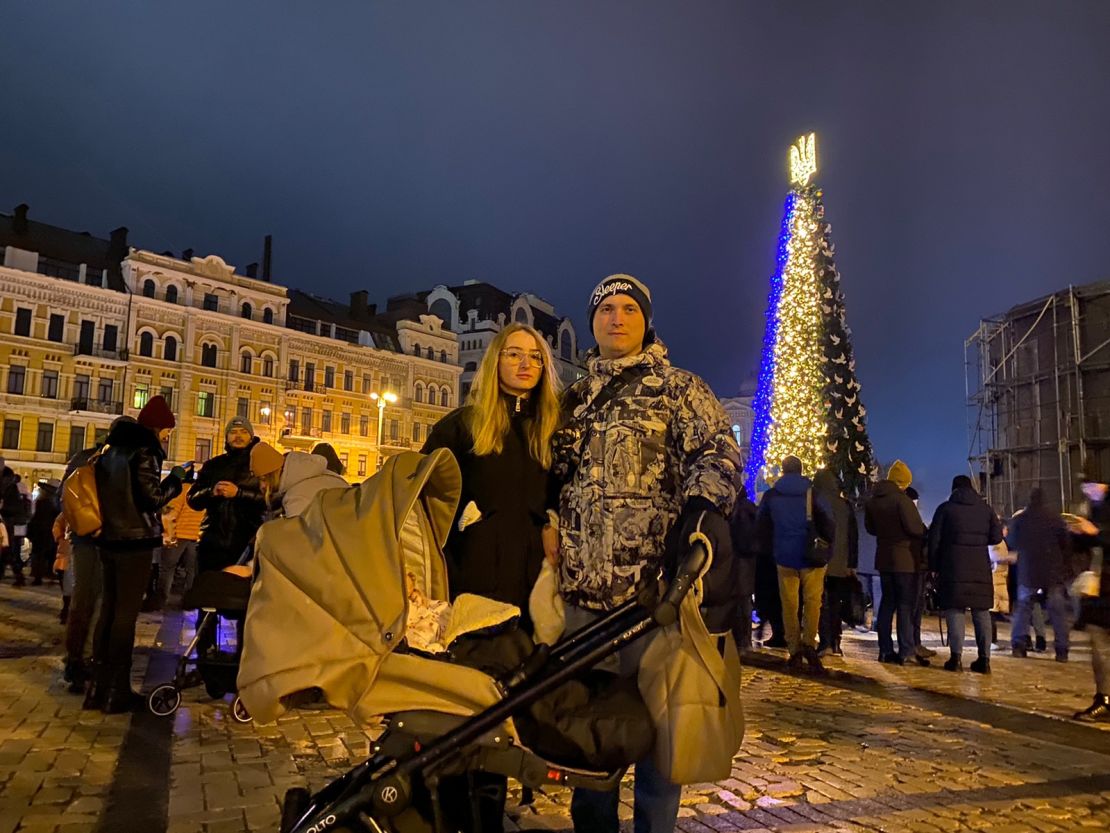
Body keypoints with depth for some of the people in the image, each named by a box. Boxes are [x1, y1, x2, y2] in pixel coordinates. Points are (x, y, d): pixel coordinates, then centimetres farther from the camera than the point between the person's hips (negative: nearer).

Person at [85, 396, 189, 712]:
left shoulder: (111, 449, 12)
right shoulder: (144, 452, -13)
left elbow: (113, 492, 16)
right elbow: (153, 499, -17)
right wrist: (175, 478, -3)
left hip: (109, 540, 8)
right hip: (135, 542, -8)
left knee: (108, 610, 12)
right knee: (126, 614, -2)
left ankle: (98, 686, 17)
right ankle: (117, 692, 3)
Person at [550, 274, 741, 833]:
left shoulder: (679, 387, 6)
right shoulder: (575, 398, 19)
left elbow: (718, 452, -6)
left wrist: (701, 509, -23)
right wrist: (548, 526, 12)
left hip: (655, 581, -4)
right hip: (583, 583, 5)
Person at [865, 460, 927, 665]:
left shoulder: (872, 501, 7)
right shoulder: (901, 499, -16)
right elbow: (915, 528, -20)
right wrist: (926, 532, 0)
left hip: (883, 558, 7)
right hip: (904, 559, -7)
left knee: (887, 602, 13)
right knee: (906, 605, -2)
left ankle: (885, 650, 15)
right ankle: (906, 651, -2)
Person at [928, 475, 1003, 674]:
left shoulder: (945, 508, 2)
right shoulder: (985, 508, 10)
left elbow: (934, 539, -1)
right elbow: (997, 536, 5)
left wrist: (934, 566, 5)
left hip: (953, 567, -3)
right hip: (980, 567, 3)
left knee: (954, 609, -1)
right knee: (981, 612, 8)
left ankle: (956, 656, -9)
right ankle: (984, 658, 7)